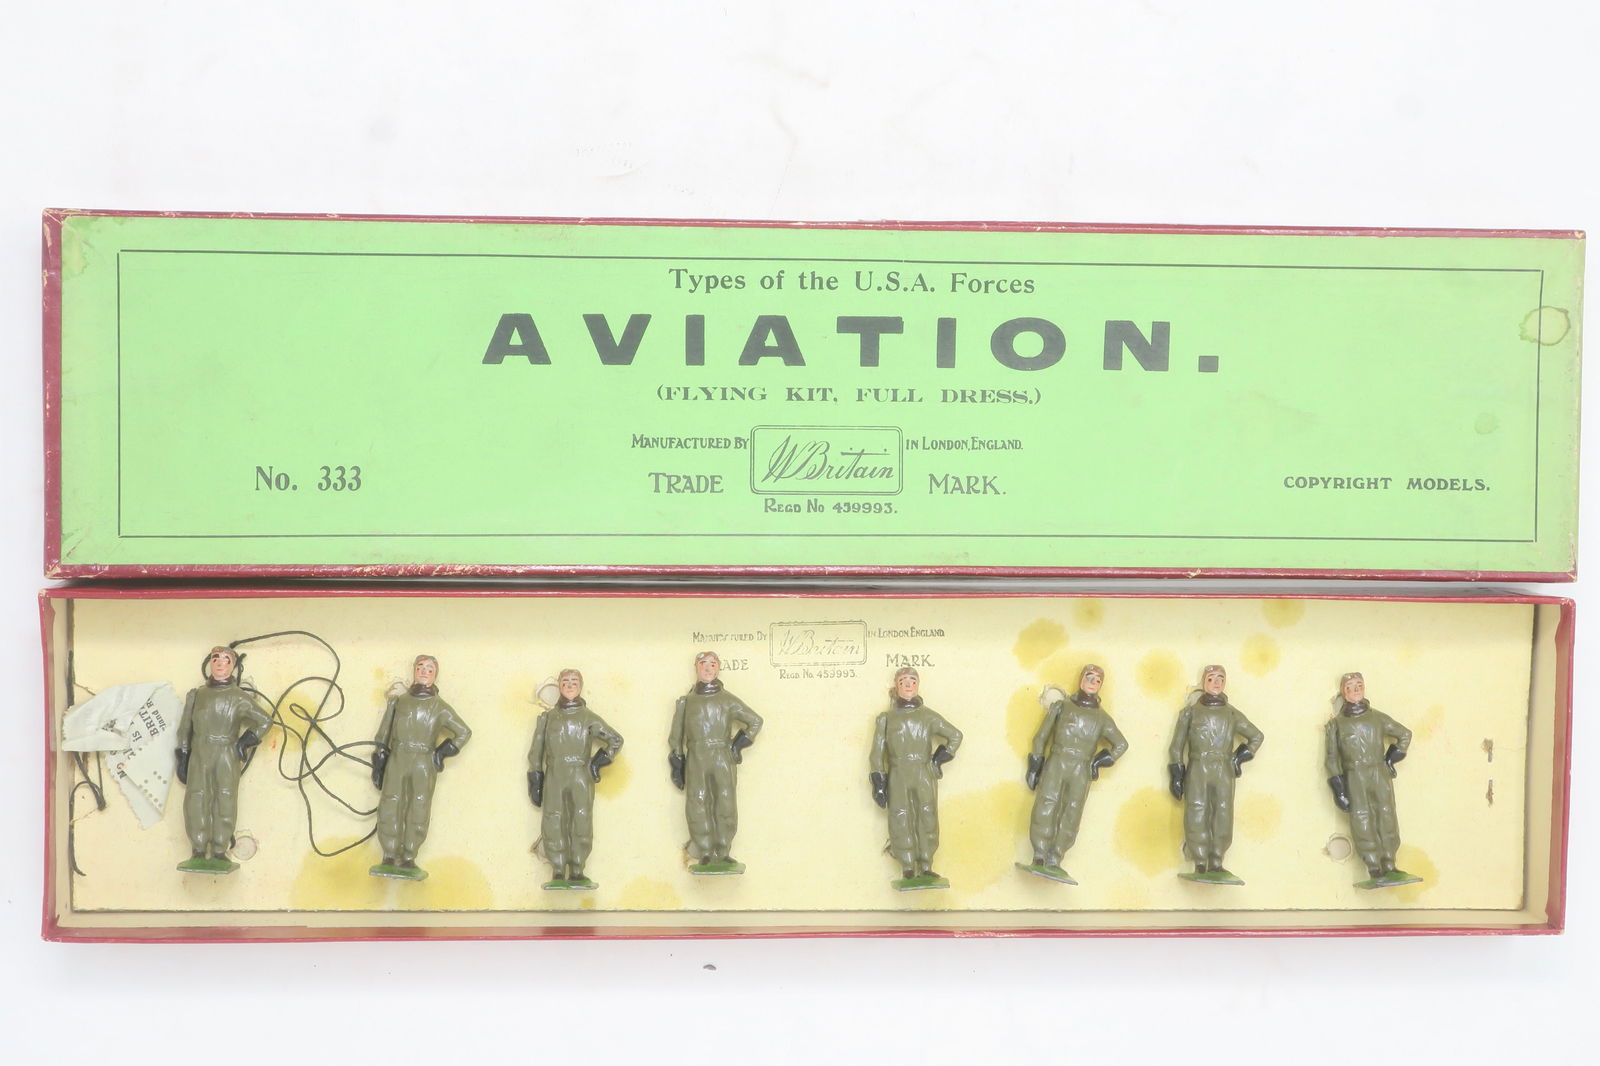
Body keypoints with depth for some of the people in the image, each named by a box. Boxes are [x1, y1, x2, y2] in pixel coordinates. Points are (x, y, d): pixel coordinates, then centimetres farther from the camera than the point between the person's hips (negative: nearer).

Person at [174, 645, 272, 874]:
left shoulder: (239, 698, 7)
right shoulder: (197, 695, 15)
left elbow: (264, 720, 9)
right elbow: (185, 727, 16)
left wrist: (247, 741, -1)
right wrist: (183, 757, 10)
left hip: (227, 755, -2)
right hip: (199, 755, 2)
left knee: (225, 801, -6)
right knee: (197, 800, -6)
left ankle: (219, 854, -5)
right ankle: (199, 853, -4)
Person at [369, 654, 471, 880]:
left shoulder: (439, 707, 9)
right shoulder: (399, 701, 12)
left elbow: (464, 732, 14)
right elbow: (384, 734, 13)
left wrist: (445, 751, 3)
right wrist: (379, 763, 7)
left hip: (423, 765, -1)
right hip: (396, 761, 1)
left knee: (418, 811, -4)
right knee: (390, 808, -7)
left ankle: (408, 859, 0)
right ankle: (390, 857, -4)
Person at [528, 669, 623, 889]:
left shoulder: (589, 718, 12)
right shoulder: (548, 718, 14)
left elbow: (616, 740, 17)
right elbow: (536, 751, 13)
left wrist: (600, 761, 6)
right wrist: (535, 781, 6)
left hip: (581, 779, 0)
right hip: (554, 779, 0)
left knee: (581, 823, -6)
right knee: (554, 824, -8)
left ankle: (577, 873, -1)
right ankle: (558, 874, -7)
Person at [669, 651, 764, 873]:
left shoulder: (728, 700, 11)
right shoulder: (686, 701, 13)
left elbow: (755, 721, 18)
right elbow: (676, 736, 14)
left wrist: (739, 744, 8)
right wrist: (677, 765, 7)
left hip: (723, 759, 0)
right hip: (696, 760, 0)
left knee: (725, 804, -5)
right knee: (699, 806, -7)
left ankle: (722, 854, 3)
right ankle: (705, 856, -3)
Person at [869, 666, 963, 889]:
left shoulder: (928, 716, 12)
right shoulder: (887, 718, 11)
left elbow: (955, 735, 21)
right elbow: (878, 751, 8)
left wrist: (940, 759, 10)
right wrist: (879, 783, 0)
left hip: (925, 776, 1)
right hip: (898, 777, -1)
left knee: (927, 819, -3)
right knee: (901, 821, -6)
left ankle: (926, 869, 3)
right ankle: (908, 871, -3)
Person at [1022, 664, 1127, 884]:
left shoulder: (1101, 717, 18)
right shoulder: (1061, 706, 14)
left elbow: (1121, 744, 25)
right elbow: (1041, 736, 13)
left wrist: (1103, 761, 10)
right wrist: (1035, 764, 4)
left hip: (1081, 772, 2)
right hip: (1056, 764, -2)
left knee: (1071, 815, -9)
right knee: (1046, 807, -16)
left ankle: (1054, 862, -10)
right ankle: (1039, 859, -19)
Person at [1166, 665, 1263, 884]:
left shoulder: (1232, 713, 16)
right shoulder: (1191, 711, 13)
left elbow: (1256, 736, 26)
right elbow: (1177, 744, 10)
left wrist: (1241, 757, 13)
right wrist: (1177, 775, 2)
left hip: (1224, 772, 1)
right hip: (1197, 770, -1)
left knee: (1222, 816, -8)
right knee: (1197, 817, -10)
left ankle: (1216, 864, -6)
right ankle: (1200, 866, -10)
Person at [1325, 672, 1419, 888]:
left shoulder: (1377, 717, 12)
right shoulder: (1336, 723, 9)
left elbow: (1405, 734, 23)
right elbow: (1332, 757, 6)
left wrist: (1393, 757, 12)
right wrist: (1338, 788, -2)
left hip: (1380, 775, 1)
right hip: (1354, 778, -1)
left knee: (1386, 820, -5)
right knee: (1362, 823, -9)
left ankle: (1389, 867, -3)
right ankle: (1375, 871, -11)